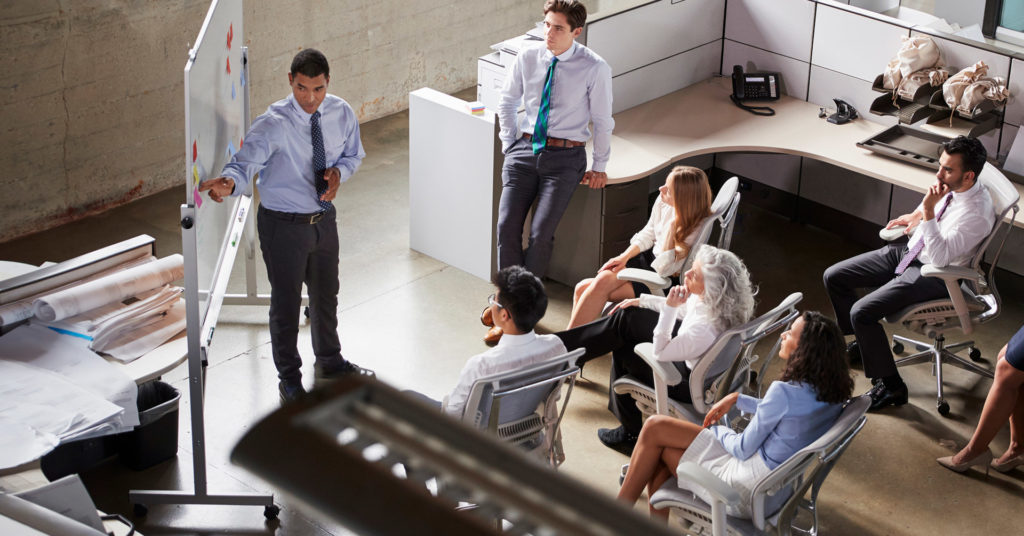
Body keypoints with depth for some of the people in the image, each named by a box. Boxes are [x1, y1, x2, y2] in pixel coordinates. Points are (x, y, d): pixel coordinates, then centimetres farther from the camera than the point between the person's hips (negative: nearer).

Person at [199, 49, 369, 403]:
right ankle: (289, 380, 30)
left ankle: (330, 362, 49)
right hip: (283, 225, -5)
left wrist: (339, 171, -14)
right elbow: (245, 162, -35)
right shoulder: (273, 125, -24)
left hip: (324, 218, 5)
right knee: (286, 303, 9)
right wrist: (230, 183, -59)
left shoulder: (341, 113, -8)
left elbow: (353, 154, 9)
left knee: (326, 294, 24)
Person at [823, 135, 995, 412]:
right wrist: (918, 213, 4)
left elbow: (940, 257, -32)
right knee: (834, 277, 6)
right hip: (908, 251, 9)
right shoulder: (950, 185, -4)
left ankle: (891, 386, -5)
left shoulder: (977, 212, -29)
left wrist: (928, 210, -37)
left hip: (933, 274, -9)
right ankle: (863, 342, 28)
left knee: (862, 312, -22)